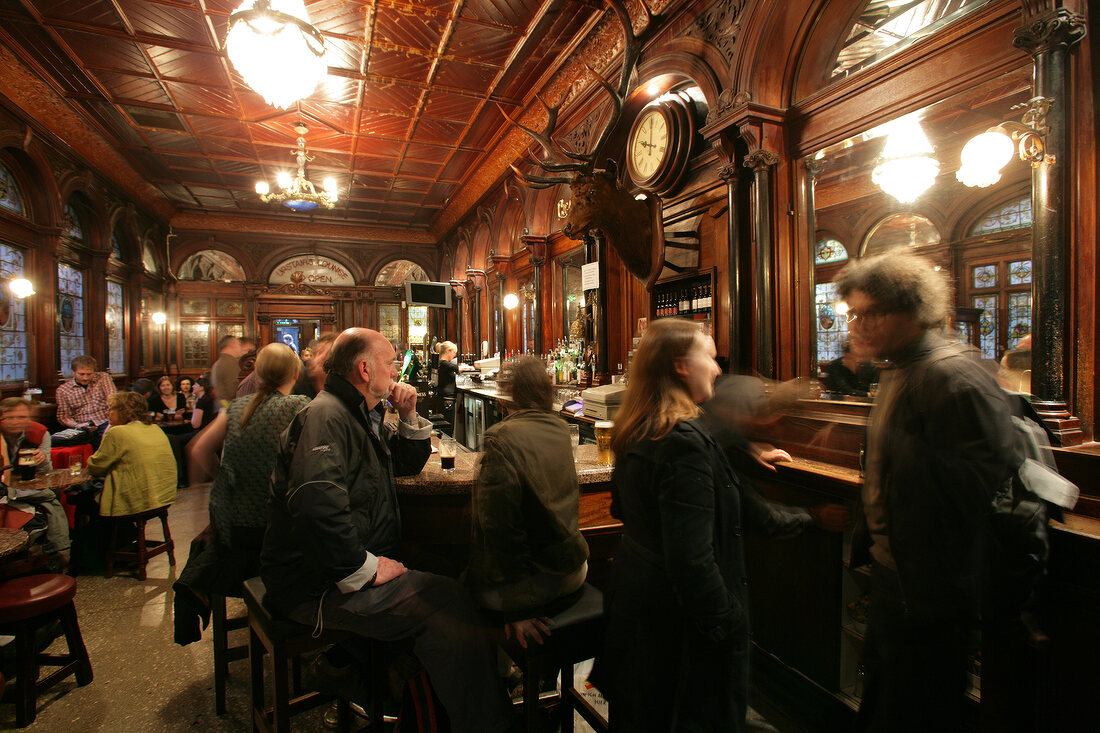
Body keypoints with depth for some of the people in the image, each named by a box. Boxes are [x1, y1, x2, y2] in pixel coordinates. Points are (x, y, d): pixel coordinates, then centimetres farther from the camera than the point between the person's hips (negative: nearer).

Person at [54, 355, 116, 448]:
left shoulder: (103, 377, 9)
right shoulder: (63, 389, 12)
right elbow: (63, 416, 11)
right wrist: (77, 425, -11)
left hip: (105, 423, -2)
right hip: (82, 429, 2)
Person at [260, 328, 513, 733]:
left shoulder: (365, 416, 14)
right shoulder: (325, 416, -19)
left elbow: (409, 463, 23)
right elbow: (316, 503, -33)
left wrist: (409, 417, 6)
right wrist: (363, 569, -26)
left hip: (346, 567, 10)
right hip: (315, 585, -10)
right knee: (450, 605, -20)